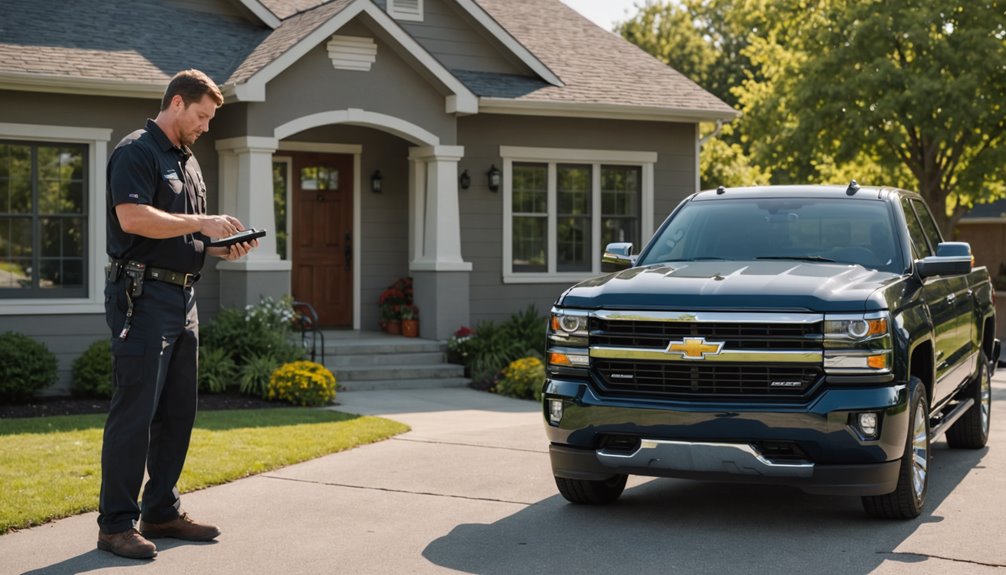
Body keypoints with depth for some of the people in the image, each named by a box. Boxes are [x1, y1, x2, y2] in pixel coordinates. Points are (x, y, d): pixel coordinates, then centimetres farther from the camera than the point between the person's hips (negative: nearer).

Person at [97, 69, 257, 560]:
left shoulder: (188, 161, 20)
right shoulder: (137, 152, -8)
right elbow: (134, 217, -23)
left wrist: (222, 247, 7)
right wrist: (202, 224, -16)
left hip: (182, 298, 10)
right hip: (143, 295, -9)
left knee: (178, 411, 12)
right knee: (135, 412, -8)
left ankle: (161, 511, 21)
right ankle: (116, 523, -3)